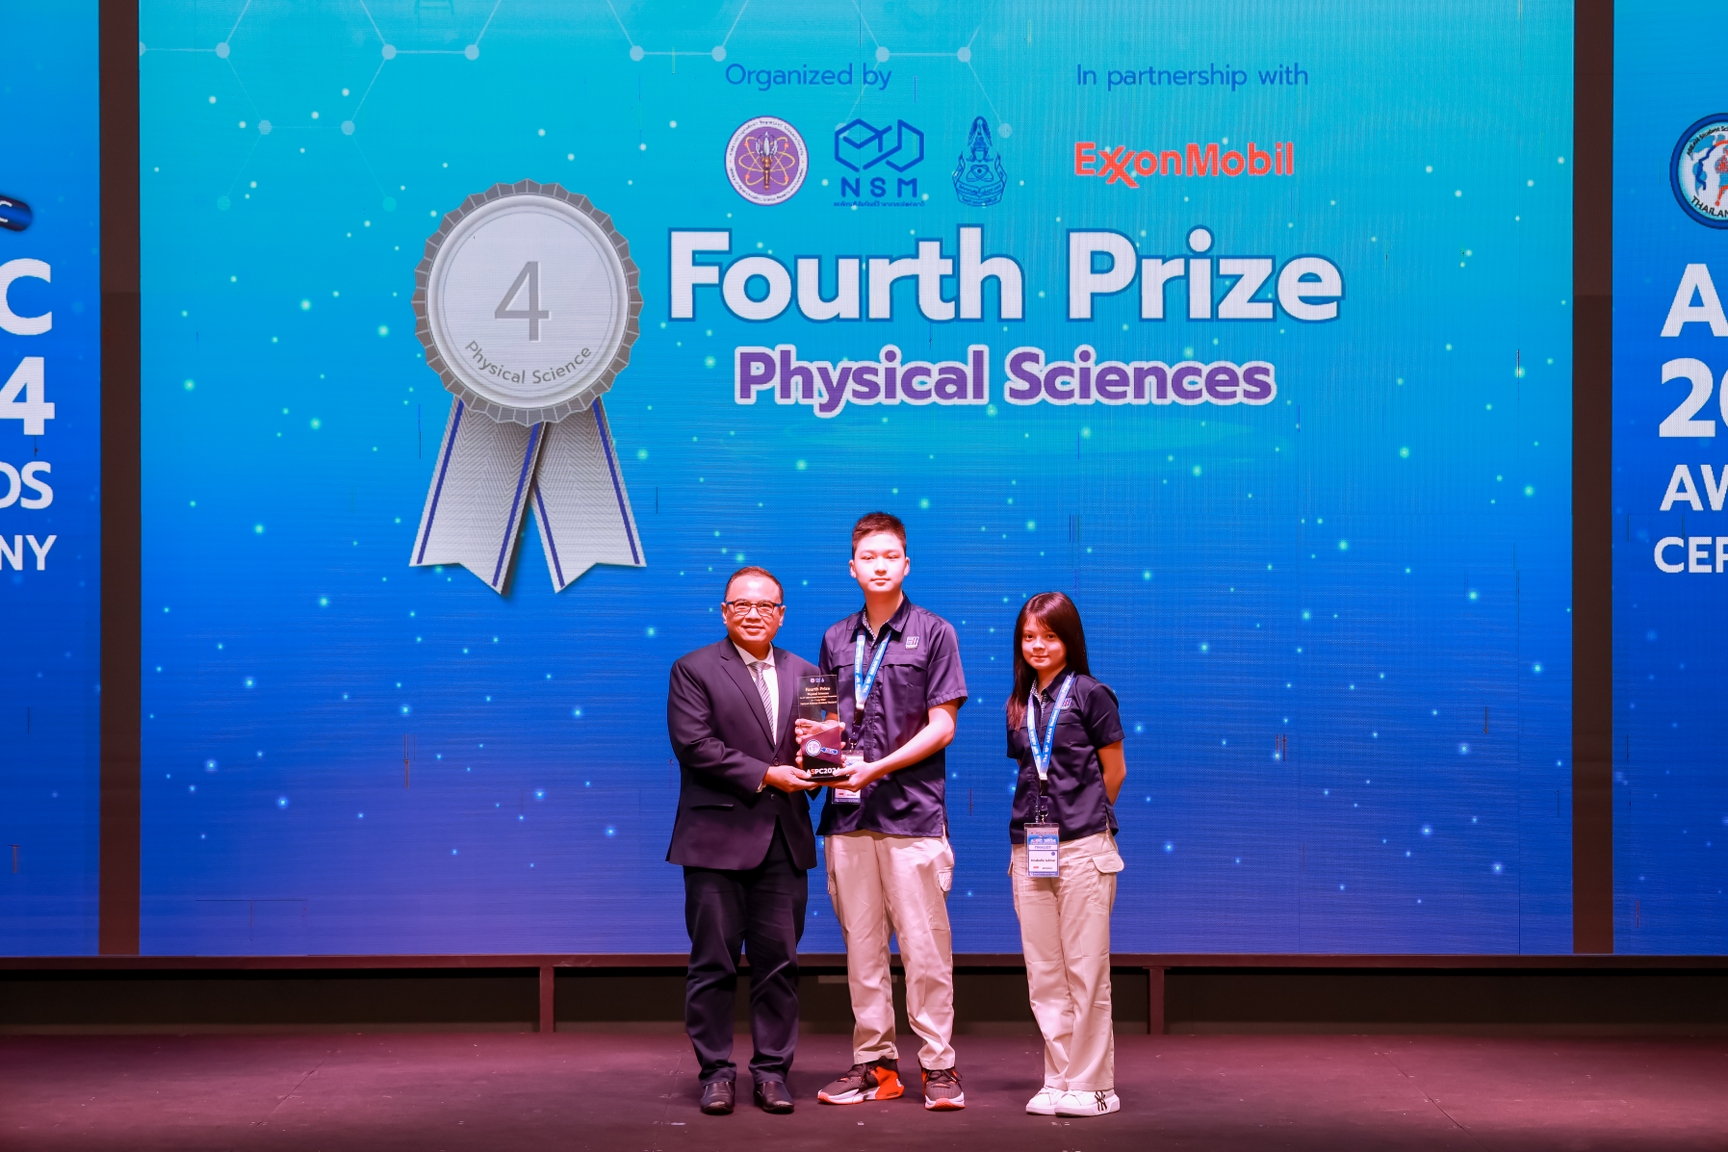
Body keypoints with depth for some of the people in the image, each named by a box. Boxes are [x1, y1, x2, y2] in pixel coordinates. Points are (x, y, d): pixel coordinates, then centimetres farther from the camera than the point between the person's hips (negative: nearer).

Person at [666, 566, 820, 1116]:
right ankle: (716, 1072, 10)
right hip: (718, 839, -3)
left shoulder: (804, 674, 14)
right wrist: (764, 775, -14)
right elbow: (694, 745, -11)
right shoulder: (694, 670, 0)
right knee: (714, 963, 1)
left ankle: (772, 1072, 13)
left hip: (784, 841, 4)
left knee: (779, 962, 5)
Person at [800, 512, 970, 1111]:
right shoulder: (836, 639, 14)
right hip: (848, 814, 4)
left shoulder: (934, 633, 2)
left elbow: (941, 726, -3)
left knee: (924, 945, -4)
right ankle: (874, 1062, 13)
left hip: (911, 813, -4)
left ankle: (938, 1064, 2)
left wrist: (878, 767, -13)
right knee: (861, 946, 6)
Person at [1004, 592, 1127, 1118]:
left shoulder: (1089, 694, -2)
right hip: (1030, 848, 6)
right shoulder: (1020, 703, 14)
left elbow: (1113, 771, 3)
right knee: (1043, 974, 6)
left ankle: (1092, 1085, 4)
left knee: (1086, 970, -2)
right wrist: (1045, 820, 7)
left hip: (1082, 847, -5)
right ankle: (1059, 1079, 13)